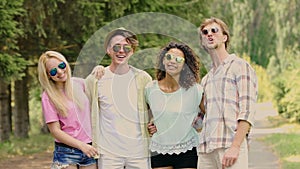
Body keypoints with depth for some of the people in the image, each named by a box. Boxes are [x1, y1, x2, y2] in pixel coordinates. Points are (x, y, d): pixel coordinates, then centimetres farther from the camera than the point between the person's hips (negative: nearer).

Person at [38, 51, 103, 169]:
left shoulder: (78, 83, 5)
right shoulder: (48, 96, -7)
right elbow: (55, 130, -9)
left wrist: (95, 77, 4)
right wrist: (81, 145, -18)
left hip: (89, 149, 4)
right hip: (66, 153, -4)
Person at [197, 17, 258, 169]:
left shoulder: (240, 66, 3)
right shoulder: (205, 79, 23)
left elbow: (247, 112, -7)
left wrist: (235, 147, -18)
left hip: (231, 146, -6)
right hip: (205, 149, 6)